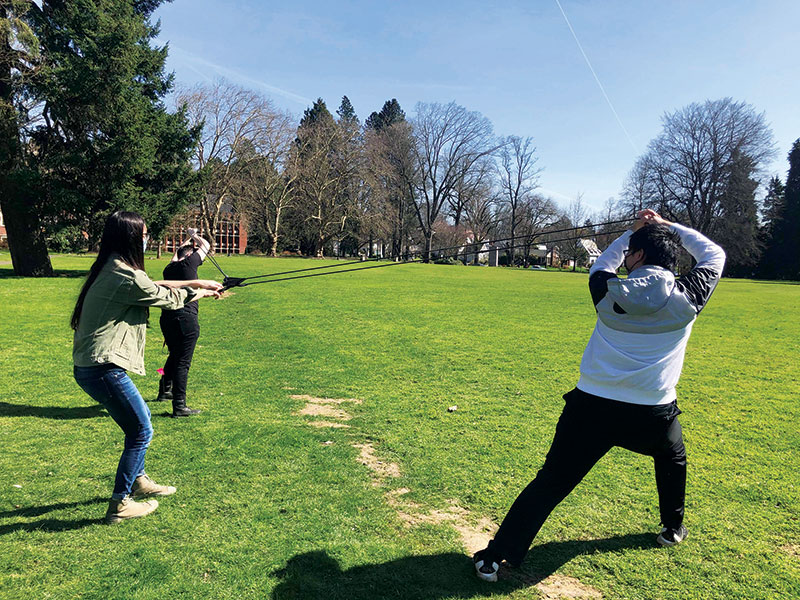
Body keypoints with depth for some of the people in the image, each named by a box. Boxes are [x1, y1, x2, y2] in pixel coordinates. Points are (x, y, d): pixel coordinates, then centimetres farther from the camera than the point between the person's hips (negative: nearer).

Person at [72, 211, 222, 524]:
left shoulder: (112, 270, 10)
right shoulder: (126, 277, -19)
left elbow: (156, 286, 18)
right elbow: (168, 298, -6)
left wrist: (199, 283, 19)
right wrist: (200, 293, 13)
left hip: (92, 366, 10)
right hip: (104, 368, -10)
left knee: (141, 418, 24)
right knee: (141, 431, 1)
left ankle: (138, 480, 39)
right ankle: (120, 505, 11)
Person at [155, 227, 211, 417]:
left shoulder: (169, 268, 14)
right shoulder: (189, 263, -5)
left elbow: (176, 255, 37)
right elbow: (206, 245, 9)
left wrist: (187, 239, 48)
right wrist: (193, 235, 27)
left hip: (167, 318, 7)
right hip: (186, 318, -7)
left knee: (174, 356, 26)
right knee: (183, 362, -5)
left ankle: (164, 391, 43)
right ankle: (179, 406, -3)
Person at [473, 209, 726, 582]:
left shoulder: (609, 293, -2)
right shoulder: (686, 298, -2)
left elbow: (601, 266, 23)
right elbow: (715, 255, 17)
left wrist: (633, 232, 28)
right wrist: (670, 226, 22)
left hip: (592, 409, -1)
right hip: (652, 415, 1)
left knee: (550, 483, 5)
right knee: (672, 458, 36)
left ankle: (494, 557, 7)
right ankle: (673, 529, 52)